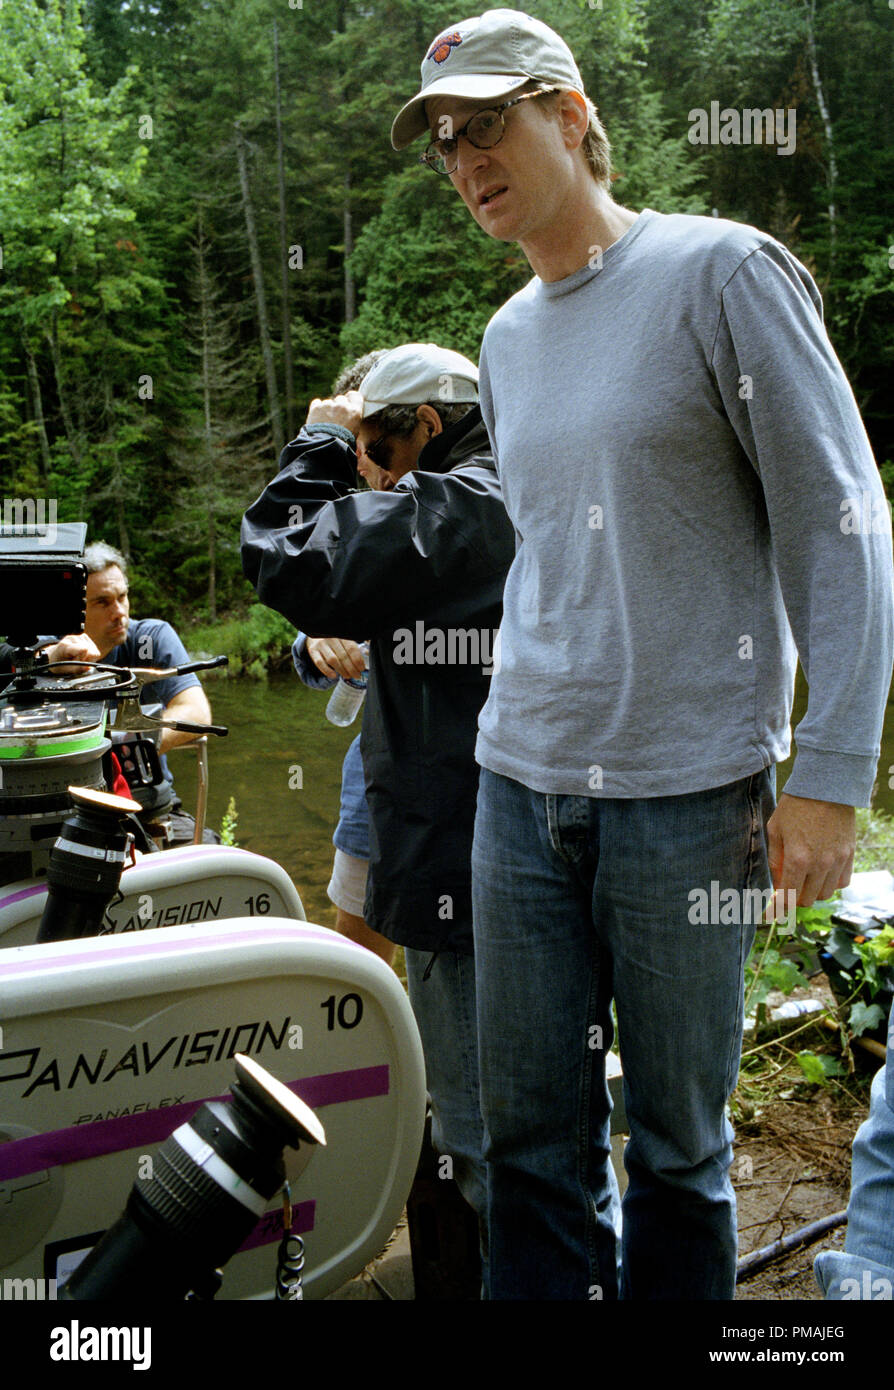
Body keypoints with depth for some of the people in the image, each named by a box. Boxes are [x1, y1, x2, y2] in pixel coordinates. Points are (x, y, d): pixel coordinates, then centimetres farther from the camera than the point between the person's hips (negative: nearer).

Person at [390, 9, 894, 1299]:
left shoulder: (719, 270, -3)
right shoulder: (507, 336, 16)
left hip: (688, 791, -5)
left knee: (678, 1144, 8)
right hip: (519, 785, 6)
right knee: (530, 1137, 10)